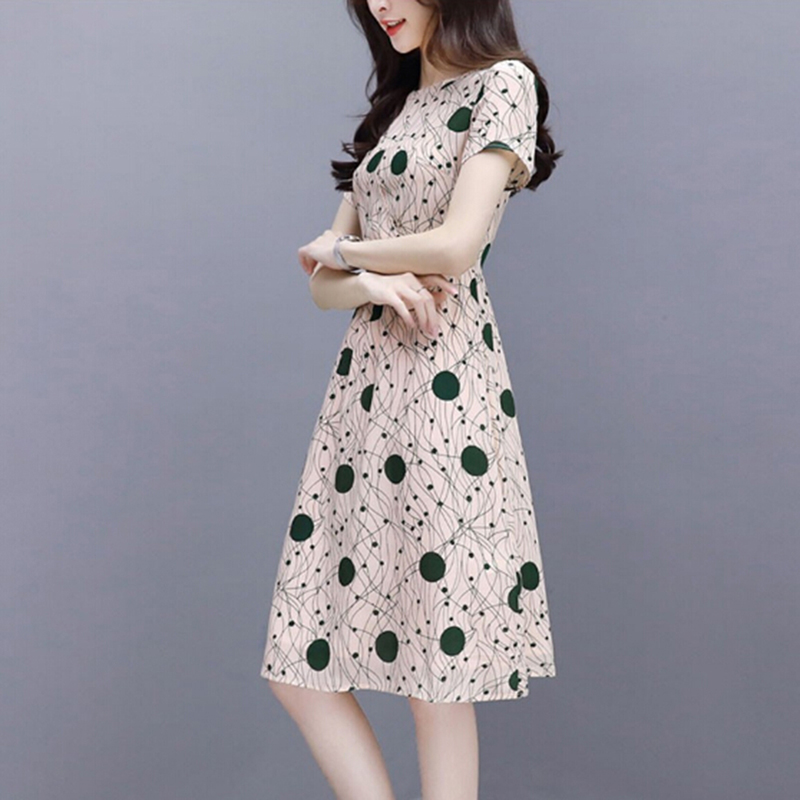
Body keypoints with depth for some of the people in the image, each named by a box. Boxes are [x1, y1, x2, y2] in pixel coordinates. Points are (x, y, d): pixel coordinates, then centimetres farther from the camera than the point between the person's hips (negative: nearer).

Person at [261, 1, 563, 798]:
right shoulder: (393, 107, 22)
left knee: (438, 677, -1)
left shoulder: (503, 83, 2)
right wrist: (374, 285, -7)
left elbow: (456, 248, -13)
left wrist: (341, 249, 3)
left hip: (444, 389, -7)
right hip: (363, 384, 7)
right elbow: (323, 284, 15)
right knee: (301, 666, 3)